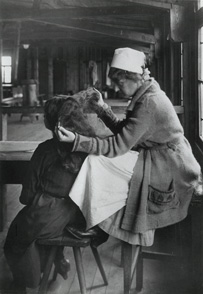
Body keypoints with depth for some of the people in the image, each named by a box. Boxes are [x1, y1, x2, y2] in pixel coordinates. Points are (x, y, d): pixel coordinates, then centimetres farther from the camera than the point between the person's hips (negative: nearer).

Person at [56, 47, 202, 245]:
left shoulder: (148, 103, -23)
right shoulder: (146, 95, 7)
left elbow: (118, 146, -25)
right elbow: (123, 132, 12)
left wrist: (76, 140, -28)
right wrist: (102, 108, 8)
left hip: (167, 168, -10)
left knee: (95, 162, -15)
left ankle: (89, 222, 0)